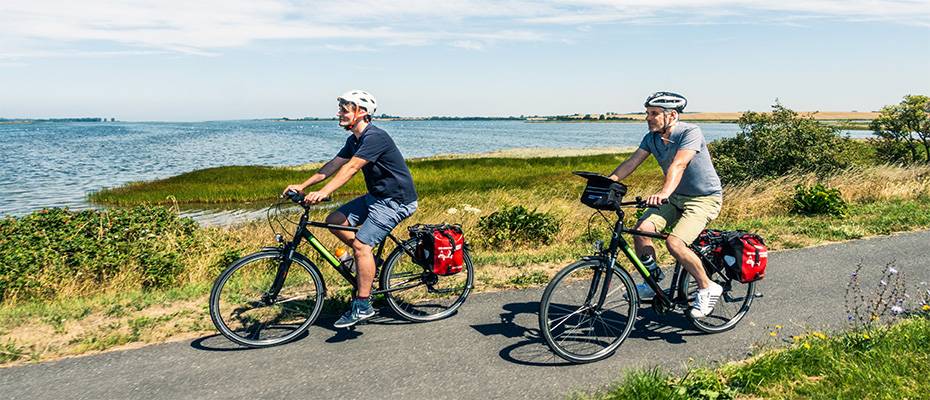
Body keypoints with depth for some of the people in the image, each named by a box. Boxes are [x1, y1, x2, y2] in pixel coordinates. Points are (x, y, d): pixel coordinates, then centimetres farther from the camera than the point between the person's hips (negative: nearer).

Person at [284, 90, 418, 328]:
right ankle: (370, 260, 16)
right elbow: (333, 165, 9)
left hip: (396, 200, -10)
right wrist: (302, 186, 3)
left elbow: (351, 168, -31)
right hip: (376, 196, 10)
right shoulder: (354, 140, 9)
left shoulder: (375, 137, -21)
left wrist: (324, 192, -39)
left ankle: (362, 306, -9)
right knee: (335, 221, 2)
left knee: (361, 244, -18)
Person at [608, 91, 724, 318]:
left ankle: (707, 289, -3)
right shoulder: (651, 138, 0)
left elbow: (678, 164, -37)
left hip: (704, 198, -7)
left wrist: (664, 193, -53)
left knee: (674, 242, -26)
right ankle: (651, 284, 3)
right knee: (642, 228, -15)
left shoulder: (690, 132, -21)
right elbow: (631, 163, -7)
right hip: (675, 197, 7)